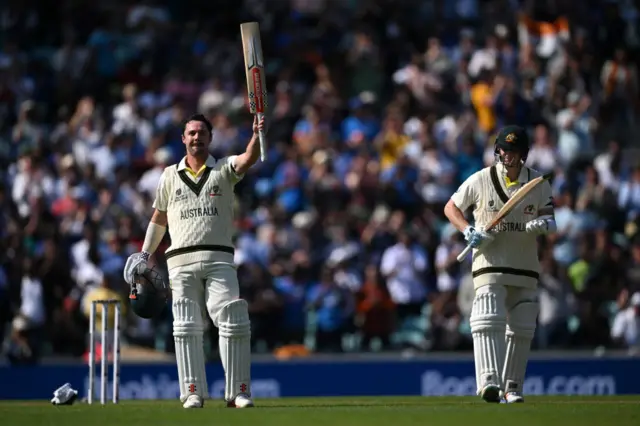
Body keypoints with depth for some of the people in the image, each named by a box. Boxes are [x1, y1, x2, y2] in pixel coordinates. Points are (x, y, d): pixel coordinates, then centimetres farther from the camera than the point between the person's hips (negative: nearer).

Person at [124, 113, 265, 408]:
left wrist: (256, 135, -33)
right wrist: (145, 255, 16)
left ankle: (238, 392, -7)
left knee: (234, 323, -11)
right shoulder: (170, 176, 15)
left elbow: (249, 158, -13)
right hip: (181, 261, 2)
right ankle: (193, 393, 1)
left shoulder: (224, 169, 8)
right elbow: (159, 218, 21)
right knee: (187, 328, -2)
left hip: (218, 259, -2)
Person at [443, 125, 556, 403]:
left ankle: (511, 386, 20)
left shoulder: (539, 184, 3)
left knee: (522, 328, 7)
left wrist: (544, 224, -20)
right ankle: (489, 380, -31)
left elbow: (550, 219, 5)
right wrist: (468, 230, -11)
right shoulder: (480, 180, -2)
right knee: (489, 319, -21)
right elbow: (451, 208, 7)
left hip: (525, 266, 3)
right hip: (490, 263, -3)